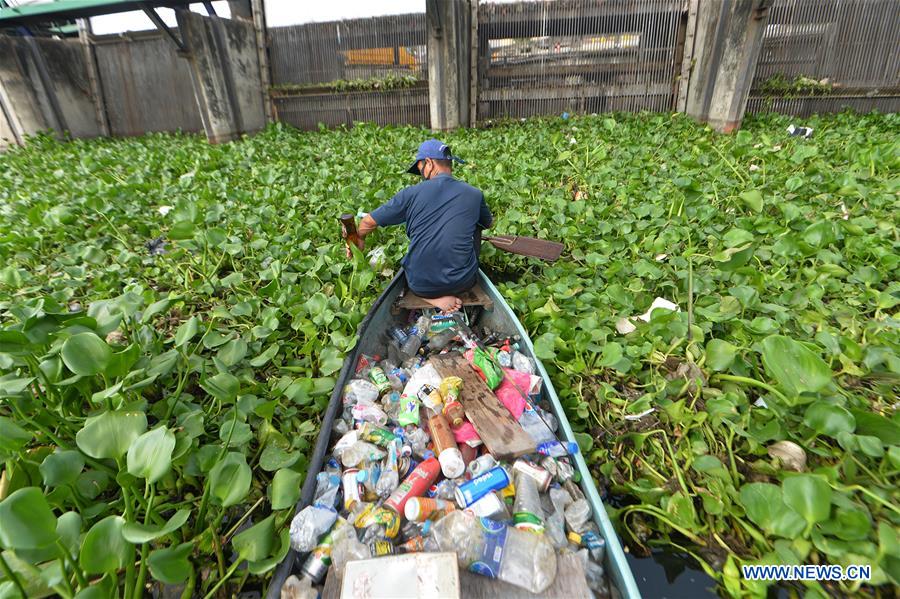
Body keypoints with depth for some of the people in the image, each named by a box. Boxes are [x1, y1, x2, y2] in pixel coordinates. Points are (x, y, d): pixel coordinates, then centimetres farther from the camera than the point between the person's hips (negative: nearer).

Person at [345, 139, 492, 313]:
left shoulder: (412, 193, -7)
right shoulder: (474, 194, -1)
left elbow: (368, 222, 2)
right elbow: (489, 224, 22)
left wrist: (359, 239, 24)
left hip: (420, 285, -1)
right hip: (463, 282, 2)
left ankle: (433, 297, 6)